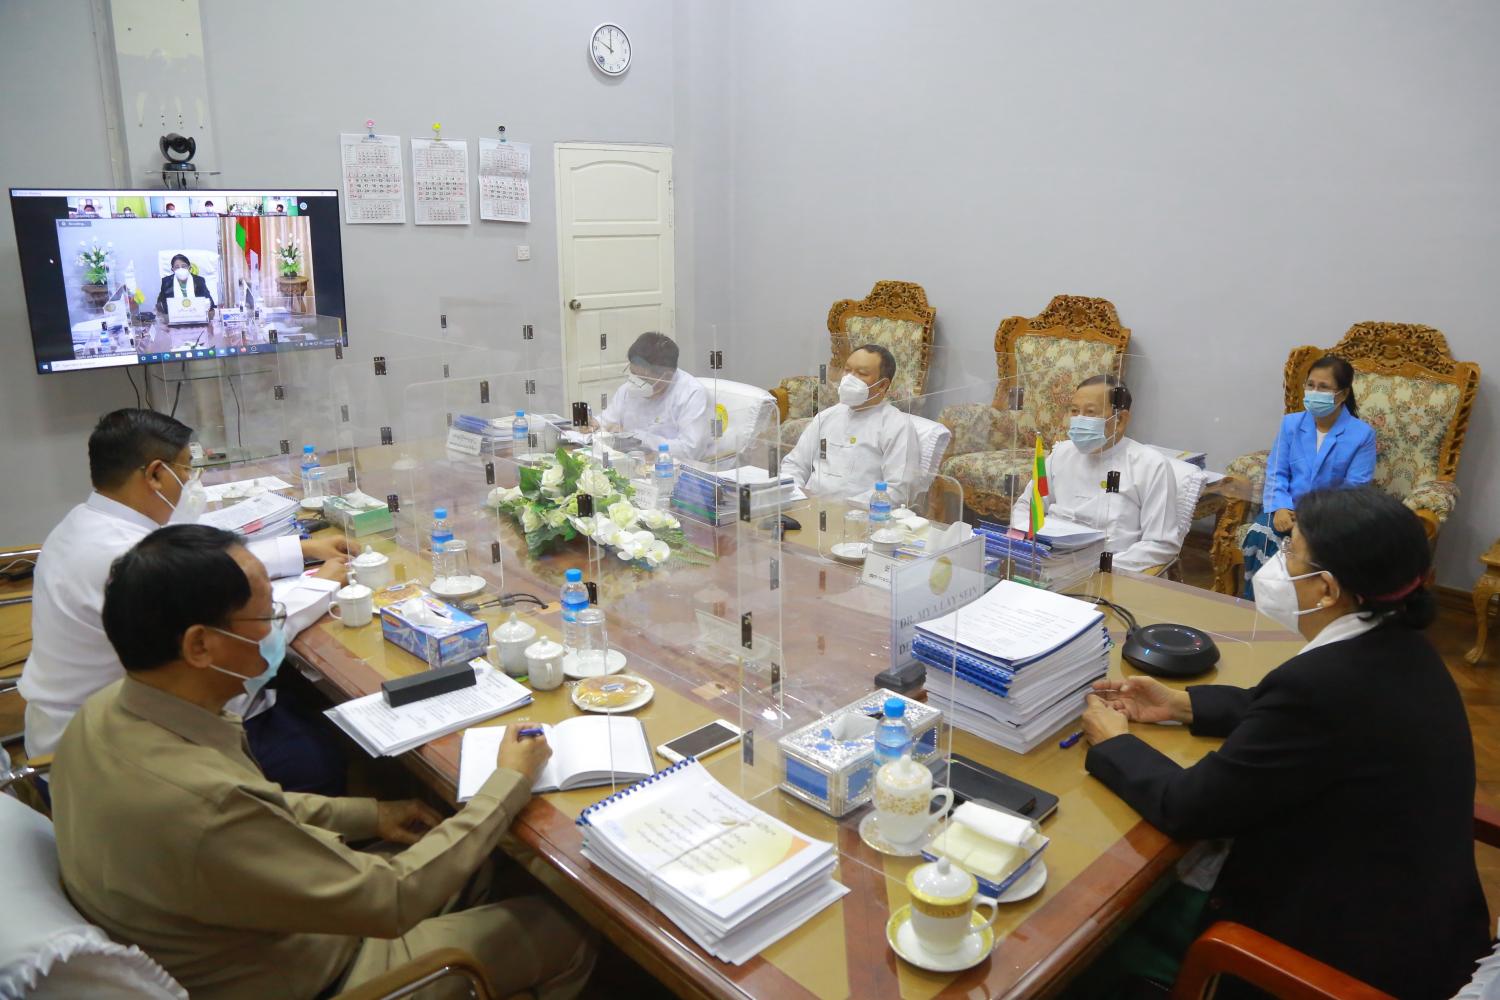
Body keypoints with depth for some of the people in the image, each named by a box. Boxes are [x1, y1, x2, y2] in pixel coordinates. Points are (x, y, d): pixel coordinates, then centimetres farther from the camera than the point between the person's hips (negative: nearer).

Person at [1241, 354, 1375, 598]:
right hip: (1287, 508, 3)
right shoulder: (1290, 423, 7)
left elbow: (1355, 490, -8)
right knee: (1261, 534, -28)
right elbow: (1275, 473, 2)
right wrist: (1280, 507, -17)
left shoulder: (1362, 434, -4)